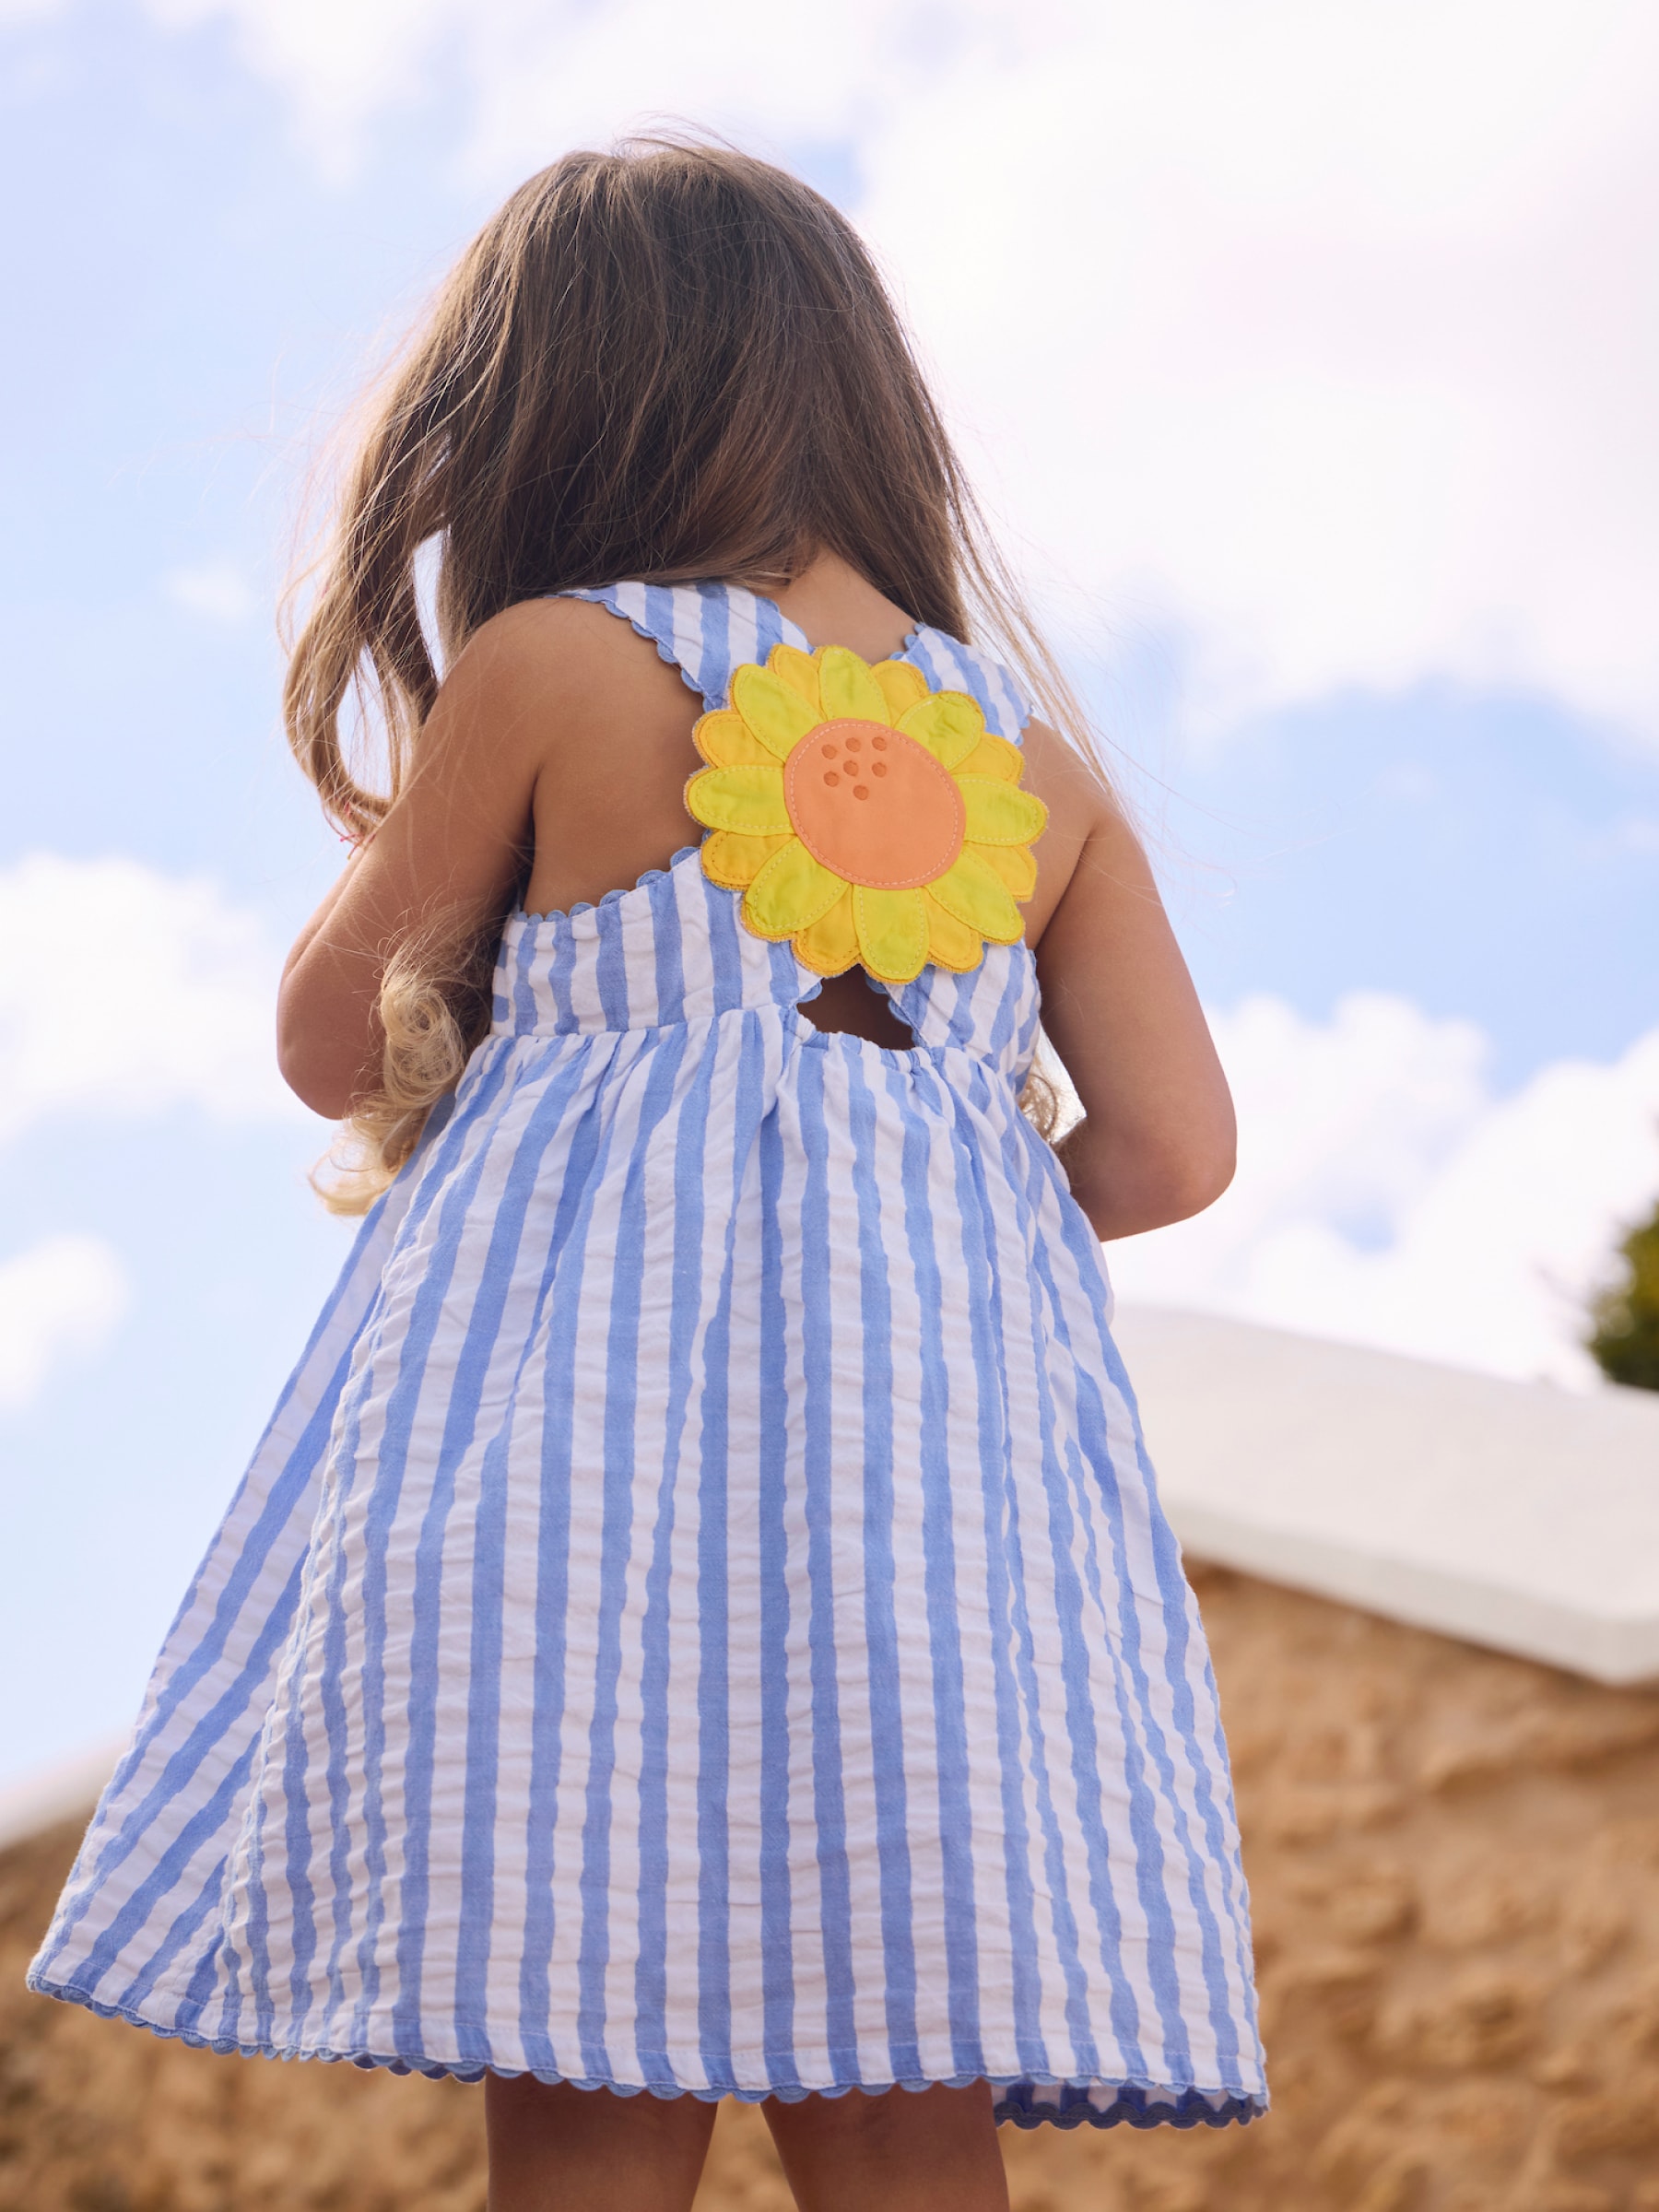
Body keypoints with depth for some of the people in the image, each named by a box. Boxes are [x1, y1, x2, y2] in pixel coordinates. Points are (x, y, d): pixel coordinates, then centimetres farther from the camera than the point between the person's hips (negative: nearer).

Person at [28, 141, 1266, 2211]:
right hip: (950, 1429, 4)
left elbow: (331, 1046, 10)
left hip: (587, 1376, -4)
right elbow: (1172, 1148, 8)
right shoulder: (1040, 762, 14)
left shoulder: (546, 670, 3)